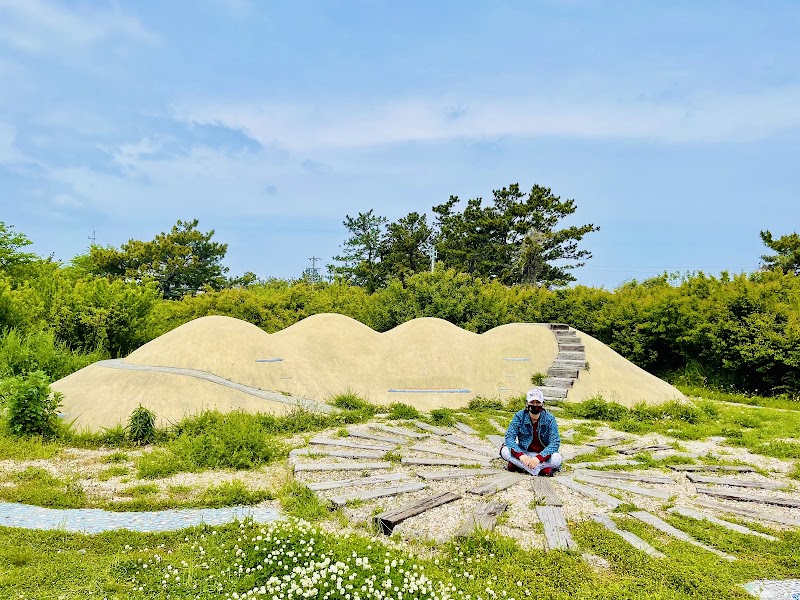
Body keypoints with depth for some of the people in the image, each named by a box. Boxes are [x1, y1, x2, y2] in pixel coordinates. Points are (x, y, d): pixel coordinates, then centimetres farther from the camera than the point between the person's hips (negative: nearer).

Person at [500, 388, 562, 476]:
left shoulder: (549, 418, -10)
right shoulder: (519, 416, -9)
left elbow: (555, 442, -17)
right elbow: (509, 437, -16)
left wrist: (538, 458, -32)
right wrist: (521, 455, -33)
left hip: (543, 454, -1)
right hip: (523, 453, 1)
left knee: (556, 459, -31)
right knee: (505, 451, -27)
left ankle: (519, 465, -25)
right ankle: (544, 469, -28)